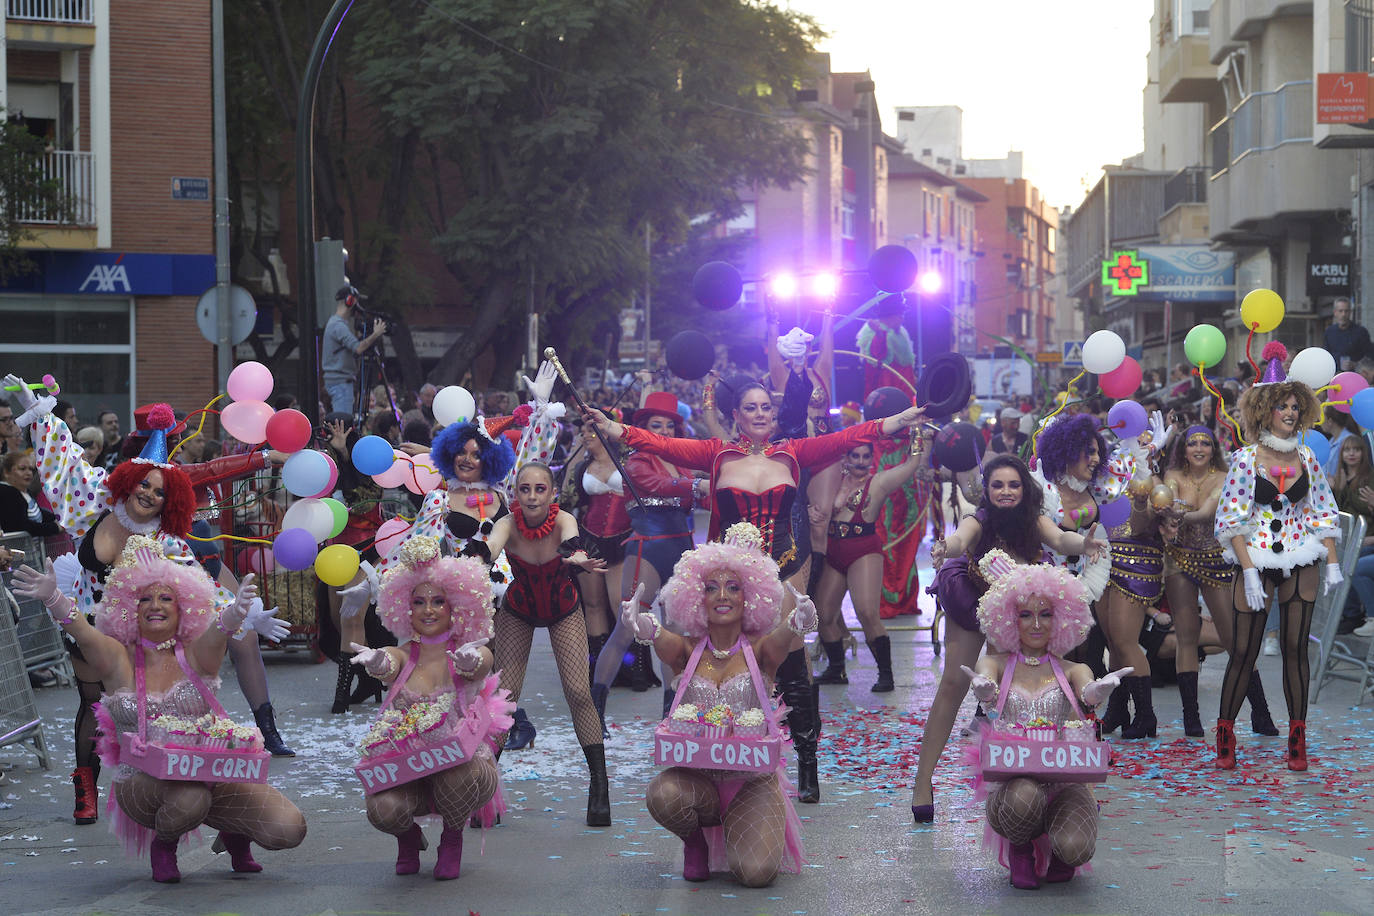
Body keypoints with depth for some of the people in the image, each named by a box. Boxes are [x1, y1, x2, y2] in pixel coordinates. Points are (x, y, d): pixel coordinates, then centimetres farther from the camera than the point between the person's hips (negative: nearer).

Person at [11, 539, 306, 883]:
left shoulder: (195, 657, 1)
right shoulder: (118, 660, 0)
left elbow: (217, 631, -22)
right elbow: (82, 631, -19)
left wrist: (235, 612, -46)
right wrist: (52, 598, -40)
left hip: (211, 774, 1)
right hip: (143, 786, -1)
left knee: (289, 829, -15)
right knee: (189, 798, -37)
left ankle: (234, 832, 20)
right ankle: (164, 842, 1)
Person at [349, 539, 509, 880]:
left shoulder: (473, 653, 1)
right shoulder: (402, 656, 5)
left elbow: (479, 665, -24)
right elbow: (388, 667, -19)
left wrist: (470, 660, -50)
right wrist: (375, 662, -45)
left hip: (464, 759, -1)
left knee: (456, 777, -37)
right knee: (383, 809, -31)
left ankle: (453, 835, 0)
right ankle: (408, 836, 11)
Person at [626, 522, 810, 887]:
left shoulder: (759, 649, -2)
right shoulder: (688, 650, 0)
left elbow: (780, 638, -27)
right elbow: (662, 640, -24)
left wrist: (796, 623, -53)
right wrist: (642, 627, -50)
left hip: (753, 779, -1)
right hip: (696, 773, 1)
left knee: (757, 872, -23)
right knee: (663, 795, -33)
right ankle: (696, 840, 3)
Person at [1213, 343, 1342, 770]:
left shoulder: (1305, 457, 6)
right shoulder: (1246, 459, -5)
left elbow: (1323, 512, 11)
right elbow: (1232, 521, -7)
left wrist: (1332, 562, 3)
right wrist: (1249, 571, -15)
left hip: (1301, 563, 3)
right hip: (1257, 562, -3)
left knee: (1296, 649, 3)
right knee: (1244, 651, -2)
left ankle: (1297, 739, 9)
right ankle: (1225, 733, 10)